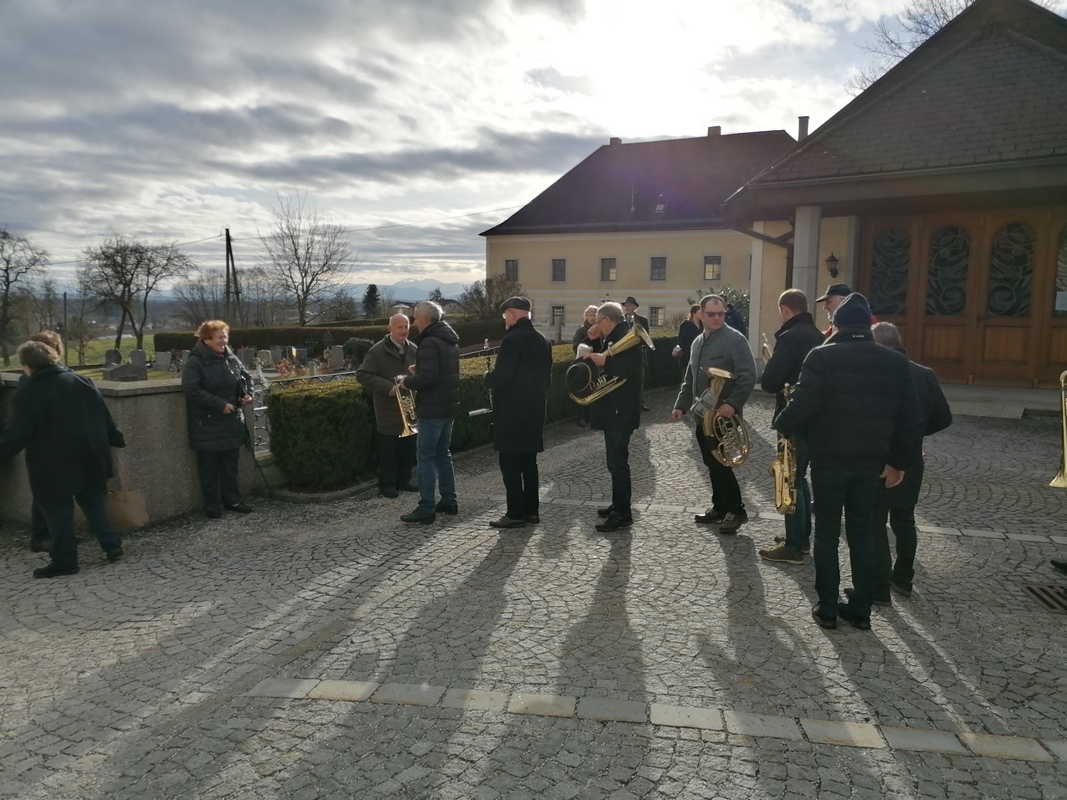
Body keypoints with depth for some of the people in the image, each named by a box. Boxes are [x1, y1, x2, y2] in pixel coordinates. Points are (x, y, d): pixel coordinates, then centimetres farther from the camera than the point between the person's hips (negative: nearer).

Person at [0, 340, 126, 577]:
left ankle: (64, 561, 13)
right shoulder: (80, 380, 3)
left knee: (58, 510, 6)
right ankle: (111, 545, 16)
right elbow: (103, 414, 8)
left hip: (54, 465, -5)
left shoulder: (26, 394, -12)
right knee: (94, 501, 17)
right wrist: (116, 439, 17)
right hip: (90, 458, 5)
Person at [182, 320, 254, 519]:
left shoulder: (231, 358, 5)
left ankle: (232, 500, 25)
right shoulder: (195, 362, -13)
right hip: (207, 424, -6)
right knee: (209, 468, 5)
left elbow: (245, 377, 20)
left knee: (230, 465, 14)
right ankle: (212, 505, 15)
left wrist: (247, 394, 0)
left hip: (231, 421, 6)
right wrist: (219, 404, -23)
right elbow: (191, 390, -21)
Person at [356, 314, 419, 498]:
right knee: (388, 449, 2)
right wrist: (387, 387, -22)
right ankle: (386, 484, 13)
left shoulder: (413, 349, 6)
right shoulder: (378, 350, -11)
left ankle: (404, 480, 26)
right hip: (388, 410, -5)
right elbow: (361, 374, -14)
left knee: (408, 448, 12)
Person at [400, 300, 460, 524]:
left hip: (432, 409, -10)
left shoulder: (430, 343, -18)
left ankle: (426, 509, -2)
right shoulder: (450, 339, 13)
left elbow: (428, 378, -26)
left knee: (425, 456, -4)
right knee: (443, 453, 18)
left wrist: (408, 381, -10)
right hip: (449, 406, 10)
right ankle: (449, 501, 24)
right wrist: (420, 369, 14)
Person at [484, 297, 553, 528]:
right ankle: (531, 510, 20)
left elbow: (500, 378, -20)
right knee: (529, 462, 15)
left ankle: (515, 513, 2)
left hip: (512, 412, -8)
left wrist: (488, 376, 0)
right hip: (535, 409, 8)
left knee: (510, 464, -1)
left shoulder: (512, 340, -16)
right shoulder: (542, 341, 10)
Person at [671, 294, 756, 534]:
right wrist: (681, 405, 13)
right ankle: (719, 507, 24)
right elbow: (690, 379, 21)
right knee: (712, 463, 13)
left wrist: (732, 404, -26)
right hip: (703, 414, 8)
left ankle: (736, 510, 7)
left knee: (720, 463, -6)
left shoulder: (734, 339, -11)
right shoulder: (698, 342, 14)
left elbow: (748, 376, -18)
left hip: (724, 414, -8)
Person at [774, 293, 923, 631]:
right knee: (863, 533, 14)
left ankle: (827, 608, 14)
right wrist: (900, 461, 14)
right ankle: (861, 609, 21)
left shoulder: (822, 356, -9)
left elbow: (802, 407, -17)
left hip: (829, 459, -3)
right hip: (871, 462, 4)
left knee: (827, 532, 7)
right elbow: (910, 418, 5)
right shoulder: (895, 361, 5)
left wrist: (781, 425, 3)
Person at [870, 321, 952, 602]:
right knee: (904, 518, 20)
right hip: (911, 460, 5)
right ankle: (903, 578, 31)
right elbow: (944, 418, 2)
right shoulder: (925, 374, 0)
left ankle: (880, 588, 6)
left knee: (875, 522, 4)